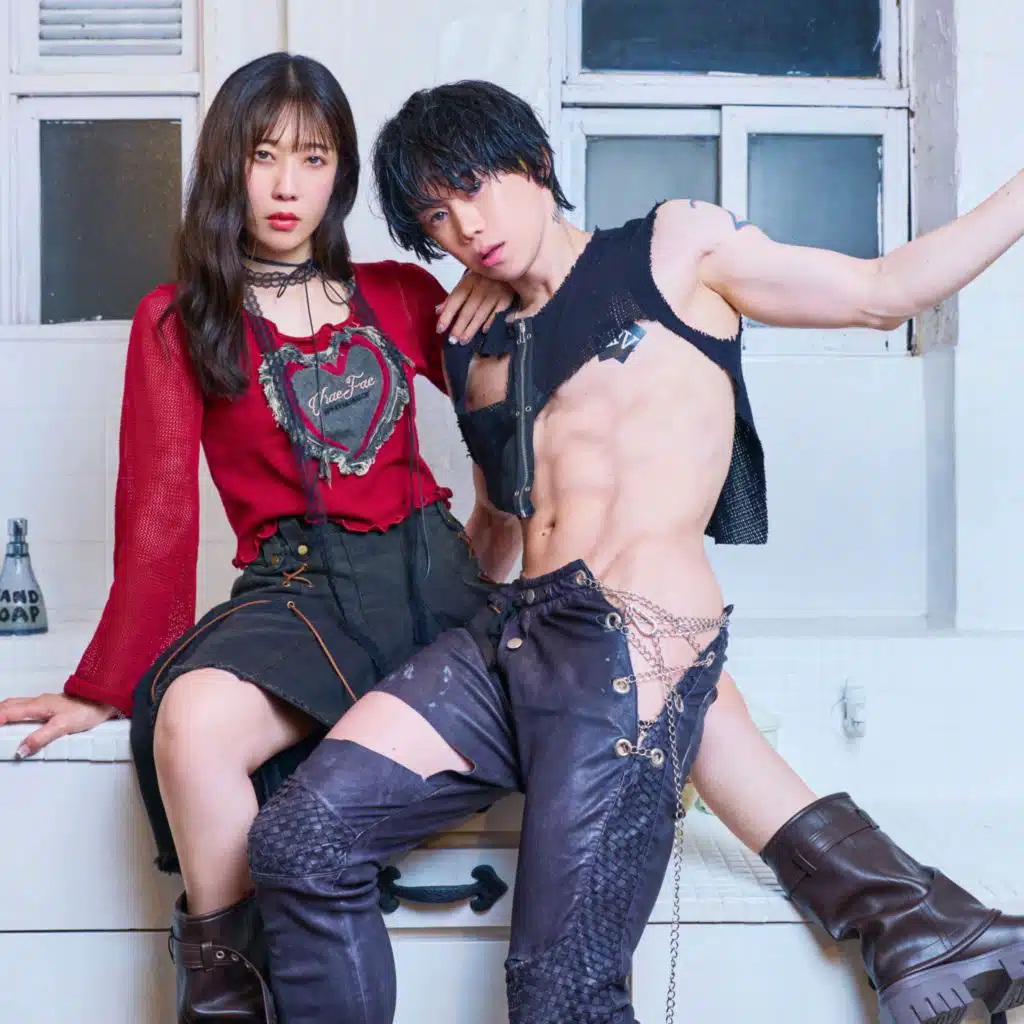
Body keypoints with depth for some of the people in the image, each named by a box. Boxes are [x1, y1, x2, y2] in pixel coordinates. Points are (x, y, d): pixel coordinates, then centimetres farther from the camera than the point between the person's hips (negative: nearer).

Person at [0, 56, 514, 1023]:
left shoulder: (403, 295, 15)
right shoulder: (178, 321, 9)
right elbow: (158, 510, 6)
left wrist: (507, 288, 4)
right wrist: (106, 686, 4)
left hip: (434, 564, 4)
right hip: (300, 583, -3)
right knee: (191, 720, -34)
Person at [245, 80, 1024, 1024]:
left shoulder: (675, 248, 9)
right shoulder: (481, 354, 23)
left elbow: (883, 291, 12)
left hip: (635, 642, -6)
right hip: (506, 637, 6)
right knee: (298, 842, -8)